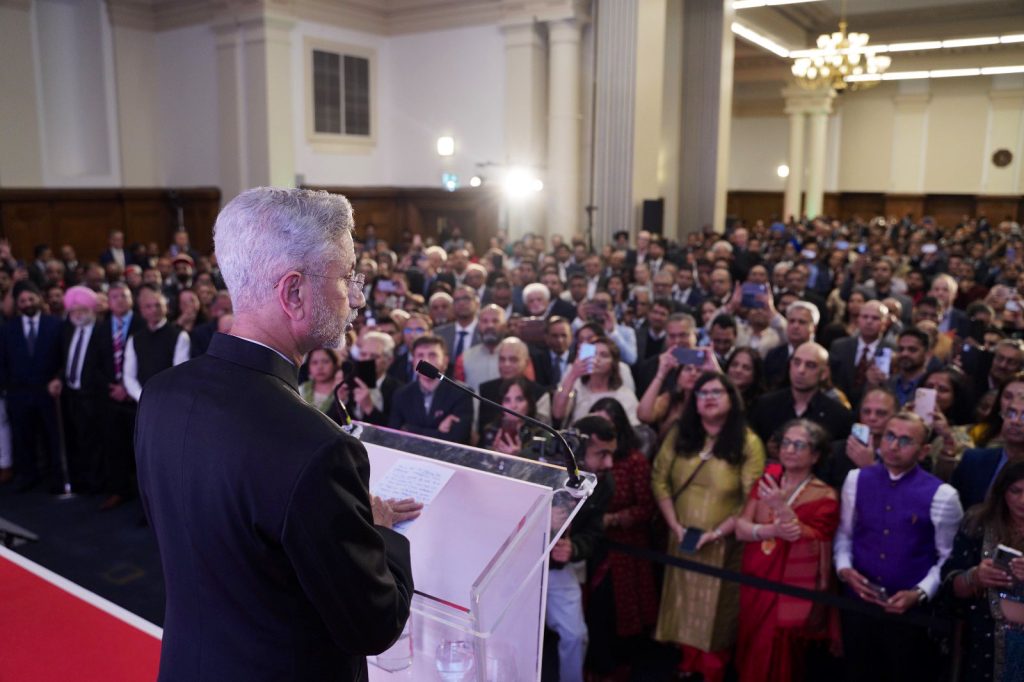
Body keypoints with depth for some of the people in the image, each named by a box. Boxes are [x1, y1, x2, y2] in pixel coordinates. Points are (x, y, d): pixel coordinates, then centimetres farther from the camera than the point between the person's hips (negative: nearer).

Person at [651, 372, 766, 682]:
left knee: (715, 612, 7)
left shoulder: (748, 443, -9)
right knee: (686, 606, 14)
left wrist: (716, 533, -18)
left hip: (724, 544, -3)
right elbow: (659, 479, 1)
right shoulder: (679, 435, 2)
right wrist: (675, 525, -8)